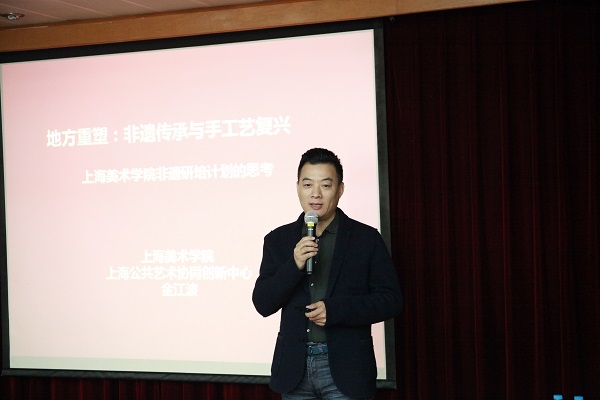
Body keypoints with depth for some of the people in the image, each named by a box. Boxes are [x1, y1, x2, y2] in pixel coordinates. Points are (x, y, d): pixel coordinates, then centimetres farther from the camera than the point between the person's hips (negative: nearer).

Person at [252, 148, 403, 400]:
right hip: (295, 368, 2)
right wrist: (294, 265, -13)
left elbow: (390, 300, -2)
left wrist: (334, 310, -14)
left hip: (345, 368, -2)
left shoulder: (366, 238, 2)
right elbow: (262, 304, 3)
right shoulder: (278, 240, 8)